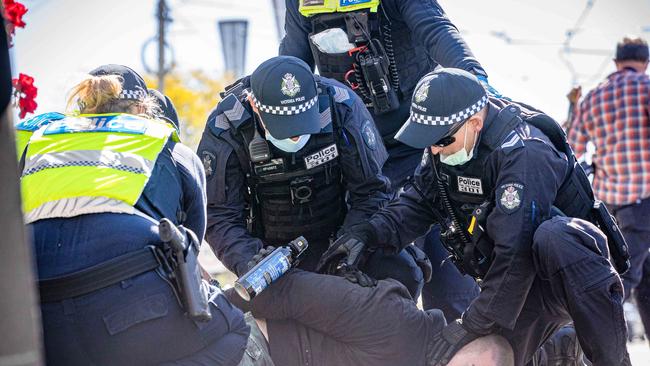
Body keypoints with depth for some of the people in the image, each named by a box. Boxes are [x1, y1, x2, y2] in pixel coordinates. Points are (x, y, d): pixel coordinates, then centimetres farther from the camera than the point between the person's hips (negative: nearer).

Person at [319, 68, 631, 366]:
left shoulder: (523, 153, -30)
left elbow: (515, 250, -35)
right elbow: (417, 203, 6)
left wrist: (474, 323, -33)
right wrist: (367, 234, -12)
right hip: (516, 279, 8)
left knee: (553, 238, -42)